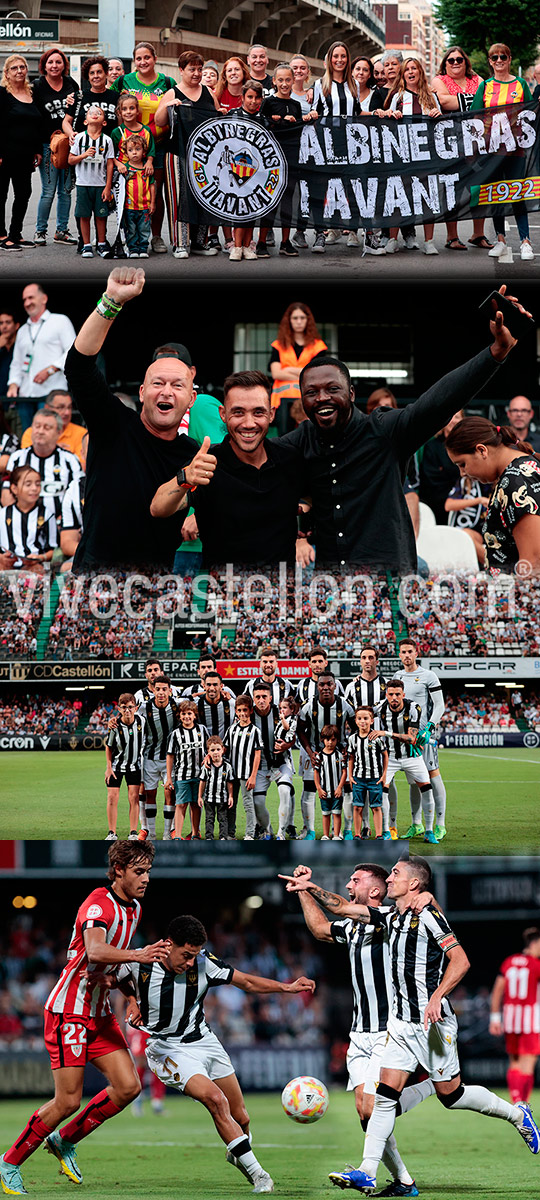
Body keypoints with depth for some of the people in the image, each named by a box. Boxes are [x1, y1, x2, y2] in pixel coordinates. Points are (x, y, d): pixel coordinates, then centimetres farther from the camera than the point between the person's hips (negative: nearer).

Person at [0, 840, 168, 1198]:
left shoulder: (134, 909, 9)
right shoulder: (98, 906, -20)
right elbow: (94, 951, -39)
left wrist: (114, 979, 5)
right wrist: (138, 955, -54)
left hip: (99, 1013, 8)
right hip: (69, 1011, -8)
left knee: (128, 1087, -3)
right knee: (69, 1100, -9)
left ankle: (65, 1141, 15)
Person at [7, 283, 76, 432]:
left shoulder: (60, 321, 7)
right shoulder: (23, 331, 25)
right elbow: (16, 363, 26)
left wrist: (50, 370, -13)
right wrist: (13, 385, 7)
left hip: (51, 393, -6)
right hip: (25, 397, 6)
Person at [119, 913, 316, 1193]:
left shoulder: (203, 964, -14)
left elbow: (247, 982, -4)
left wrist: (286, 987, -17)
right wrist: (132, 1000, -17)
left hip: (203, 1041, 4)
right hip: (167, 1049, -4)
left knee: (240, 1118, 7)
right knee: (216, 1101, -25)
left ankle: (237, 1154, 42)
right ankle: (256, 1172, -16)